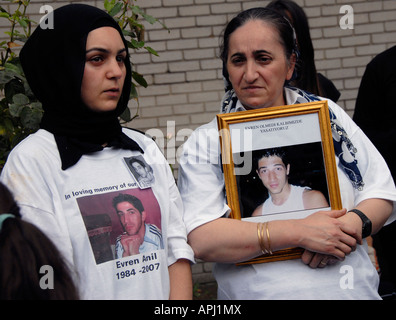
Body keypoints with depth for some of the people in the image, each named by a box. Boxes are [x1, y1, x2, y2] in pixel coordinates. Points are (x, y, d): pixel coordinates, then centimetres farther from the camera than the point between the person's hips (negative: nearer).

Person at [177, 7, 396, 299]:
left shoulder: (327, 116, 4)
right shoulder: (204, 143, -4)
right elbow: (201, 240, -16)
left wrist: (353, 223, -18)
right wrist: (298, 232, -22)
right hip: (258, 294, -2)